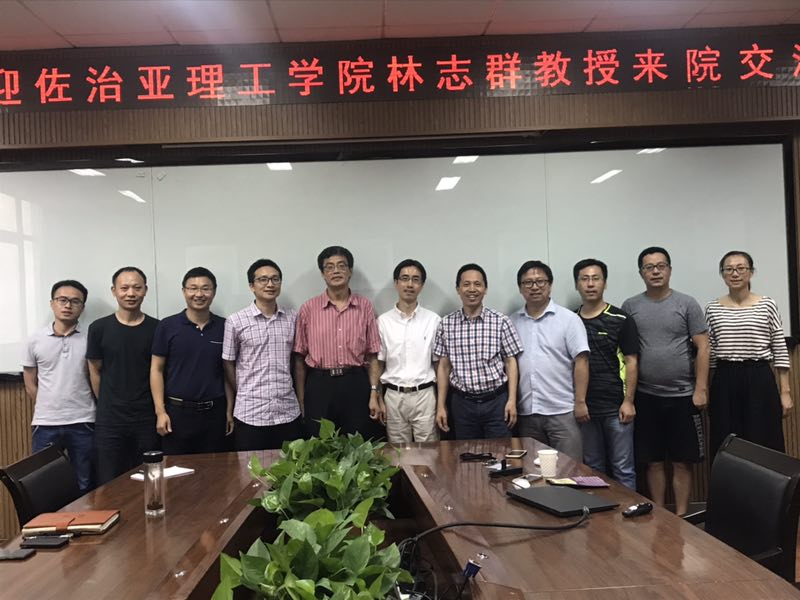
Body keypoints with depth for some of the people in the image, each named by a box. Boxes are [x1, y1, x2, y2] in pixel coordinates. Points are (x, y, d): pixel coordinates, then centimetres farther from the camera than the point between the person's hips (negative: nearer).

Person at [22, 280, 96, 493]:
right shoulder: (35, 340, 3)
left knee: (84, 486, 9)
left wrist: (83, 409, 6)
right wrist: (48, 410, 7)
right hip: (45, 425, 1)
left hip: (83, 423, -1)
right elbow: (30, 385, 9)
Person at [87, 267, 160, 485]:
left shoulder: (156, 328, 0)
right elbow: (95, 371, 7)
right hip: (110, 422, 0)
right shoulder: (99, 328, 0)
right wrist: (108, 407, 7)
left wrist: (157, 409, 3)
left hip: (147, 420, 0)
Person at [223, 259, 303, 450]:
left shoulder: (293, 317, 5)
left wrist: (293, 393, 10)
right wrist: (245, 395, 8)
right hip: (250, 415, -2)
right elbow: (228, 364, 4)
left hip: (289, 413, 2)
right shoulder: (235, 321, -4)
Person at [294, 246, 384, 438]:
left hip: (356, 385, 0)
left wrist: (374, 394, -2)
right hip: (319, 386, 0)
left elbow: (372, 355, 4)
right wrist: (301, 401, 2)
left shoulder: (365, 306, 4)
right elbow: (300, 358, 4)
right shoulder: (308, 309, 2)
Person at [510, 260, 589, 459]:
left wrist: (580, 402, -10)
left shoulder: (568, 319, -1)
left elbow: (581, 362, -5)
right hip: (526, 412, 4)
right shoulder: (512, 322, 9)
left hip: (562, 411, -3)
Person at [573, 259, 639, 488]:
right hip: (584, 407, 4)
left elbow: (631, 362, -4)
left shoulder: (620, 320, -3)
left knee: (623, 468, 3)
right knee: (593, 468, 13)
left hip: (615, 406, -3)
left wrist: (628, 401, -10)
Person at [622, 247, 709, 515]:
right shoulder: (630, 307, 3)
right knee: (654, 461, 9)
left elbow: (702, 347, -1)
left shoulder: (687, 304, 0)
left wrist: (701, 388, -7)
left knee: (682, 462, 6)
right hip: (645, 397, 1)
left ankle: (681, 517, 17)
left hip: (682, 396, -1)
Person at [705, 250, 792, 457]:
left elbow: (780, 351, 1)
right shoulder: (712, 309, 4)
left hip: (760, 380, -1)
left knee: (762, 445, 2)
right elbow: (708, 353, 7)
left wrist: (785, 391, -2)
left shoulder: (767, 305, 0)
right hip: (724, 382, 1)